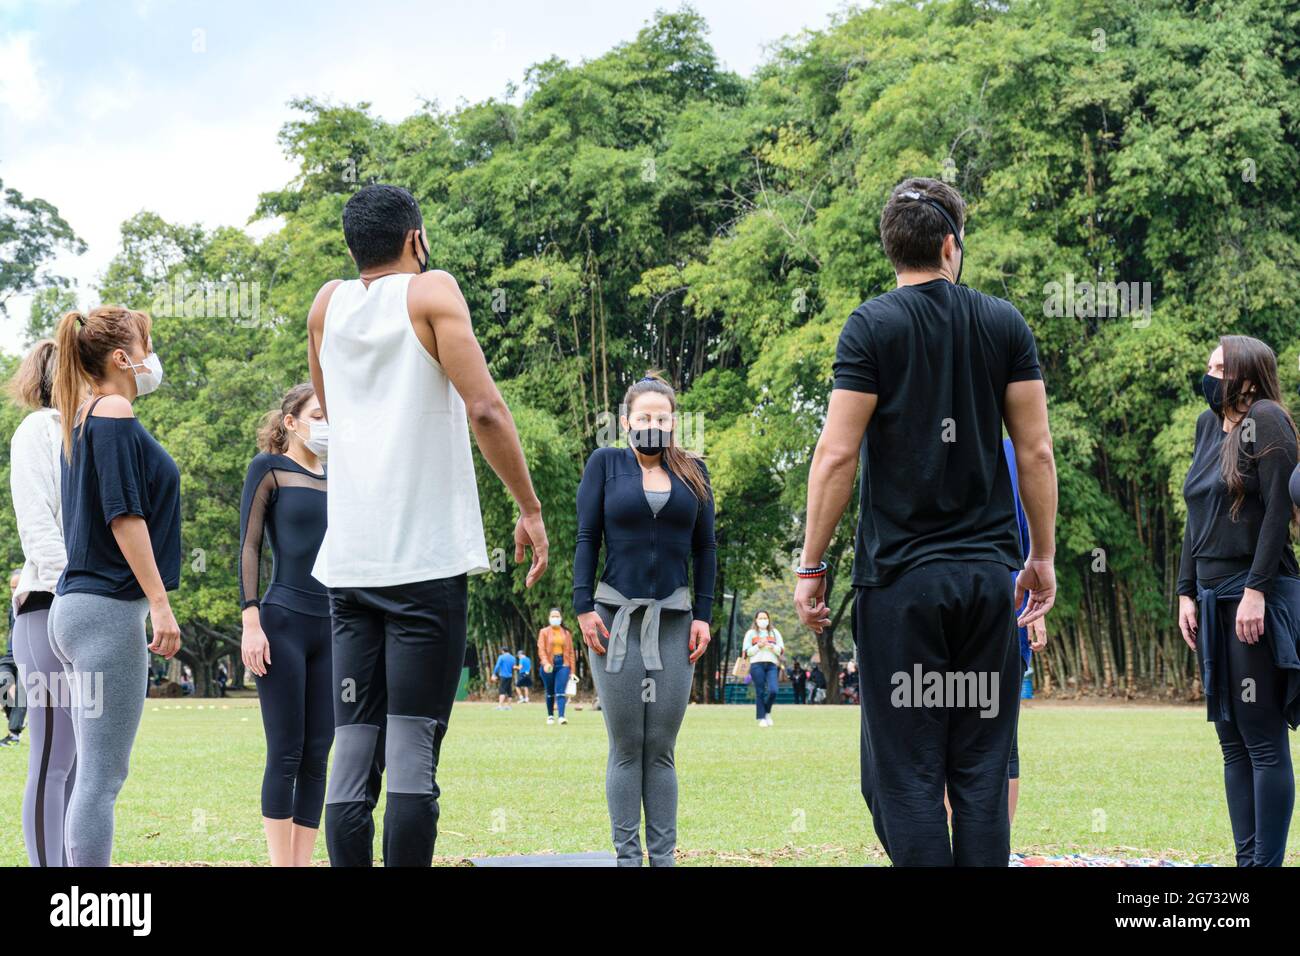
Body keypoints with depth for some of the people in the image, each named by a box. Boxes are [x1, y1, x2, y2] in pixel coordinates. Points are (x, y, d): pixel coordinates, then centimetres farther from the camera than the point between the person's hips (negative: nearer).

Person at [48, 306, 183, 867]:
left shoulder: (81, 418, 20)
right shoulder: (114, 411, -8)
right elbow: (124, 514, -15)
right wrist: (161, 603, -16)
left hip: (77, 606, 10)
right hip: (108, 609, -10)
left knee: (93, 773, 10)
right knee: (102, 776, -11)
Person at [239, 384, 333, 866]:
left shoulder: (334, 481, 17)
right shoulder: (269, 468, 2)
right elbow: (249, 546, -4)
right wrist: (250, 623, -12)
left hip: (331, 629, 5)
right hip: (283, 623, -5)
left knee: (317, 757, 3)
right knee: (285, 755, -5)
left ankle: (303, 863, 7)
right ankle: (281, 865, -2)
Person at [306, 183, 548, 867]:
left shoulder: (328, 304, 14)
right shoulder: (430, 292, 0)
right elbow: (484, 409, -11)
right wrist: (530, 509, -3)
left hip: (348, 560, 4)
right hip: (428, 558, -4)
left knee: (352, 750, 3)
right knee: (414, 751, -7)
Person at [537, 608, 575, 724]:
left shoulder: (566, 633, 10)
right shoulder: (544, 632, 5)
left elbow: (570, 651, 9)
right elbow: (541, 649, -4)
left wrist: (572, 670, 4)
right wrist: (545, 663, -22)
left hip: (563, 664, 0)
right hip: (549, 665, 0)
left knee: (560, 691, -13)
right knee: (550, 692, 9)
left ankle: (562, 716, -22)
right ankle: (550, 716, 23)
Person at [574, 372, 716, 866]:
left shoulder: (693, 472, 11)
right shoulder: (605, 464, 6)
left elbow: (705, 547, 11)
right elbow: (587, 538, 3)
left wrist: (703, 615, 5)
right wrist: (583, 607, -4)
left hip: (674, 620, 2)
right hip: (616, 616, -2)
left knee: (661, 748, 2)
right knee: (626, 746, -1)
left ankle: (664, 856, 4)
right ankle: (627, 856, 2)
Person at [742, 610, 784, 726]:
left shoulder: (775, 632, 19)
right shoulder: (751, 633, 12)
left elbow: (781, 650, 12)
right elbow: (746, 651, 5)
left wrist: (771, 647, -6)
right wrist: (758, 646, -8)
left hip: (772, 664, 1)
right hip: (757, 664, -1)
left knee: (773, 691, -15)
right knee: (760, 692, -4)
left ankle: (767, 712, 9)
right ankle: (761, 718, 1)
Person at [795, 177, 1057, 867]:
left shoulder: (872, 325, -4)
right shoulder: (1004, 323, 6)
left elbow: (837, 455, -9)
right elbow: (1036, 452, 5)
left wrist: (811, 566, -3)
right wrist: (1043, 558, 13)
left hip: (900, 577, -3)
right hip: (989, 574, 4)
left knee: (904, 773, -2)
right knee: (982, 771, 8)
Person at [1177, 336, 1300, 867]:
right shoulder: (1208, 424, 15)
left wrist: (1256, 590, -20)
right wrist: (1187, 592, 14)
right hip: (1214, 602, 9)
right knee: (1232, 741, 10)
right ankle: (1246, 857, 15)